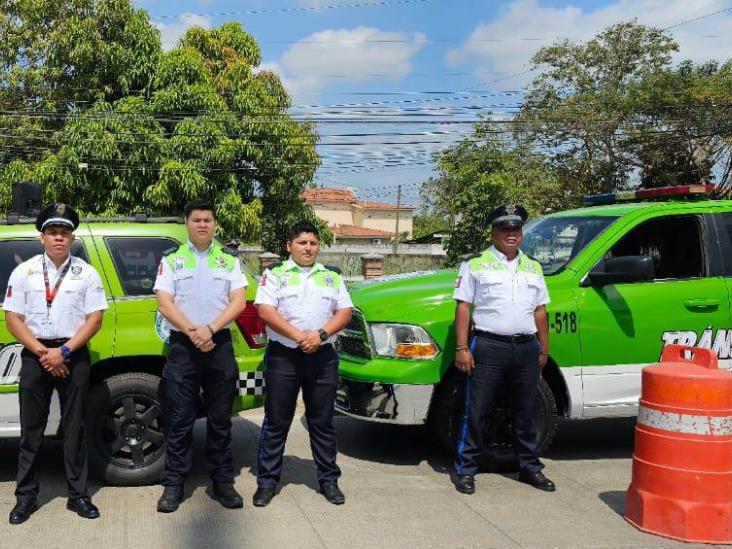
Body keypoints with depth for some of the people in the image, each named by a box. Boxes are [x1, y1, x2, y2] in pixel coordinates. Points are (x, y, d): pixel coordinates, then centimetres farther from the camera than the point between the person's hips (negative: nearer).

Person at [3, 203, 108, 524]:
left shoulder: (86, 273, 1)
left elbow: (94, 319, -3)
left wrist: (63, 351, -12)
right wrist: (42, 352, -11)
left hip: (73, 356, 0)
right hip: (34, 355, 1)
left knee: (74, 428, 6)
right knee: (31, 429, 6)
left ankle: (78, 494, 16)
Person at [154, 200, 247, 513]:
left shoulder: (229, 261, 10)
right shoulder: (171, 261, 7)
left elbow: (238, 302, 0)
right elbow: (164, 303, -2)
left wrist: (210, 329, -14)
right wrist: (192, 332, -15)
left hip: (220, 345, 1)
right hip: (182, 345, -1)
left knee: (220, 418, 7)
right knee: (179, 419, 1)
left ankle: (222, 481, 16)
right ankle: (173, 484, 8)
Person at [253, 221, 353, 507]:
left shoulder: (332, 278, 12)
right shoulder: (274, 275, 3)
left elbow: (344, 312, 5)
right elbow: (265, 311, -9)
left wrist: (321, 334, -13)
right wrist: (299, 336, -18)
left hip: (323, 357, 3)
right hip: (283, 356, -2)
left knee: (322, 422, 11)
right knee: (276, 422, 4)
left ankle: (328, 479, 21)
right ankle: (267, 480, 14)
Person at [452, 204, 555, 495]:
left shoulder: (533, 268, 16)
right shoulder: (475, 264, 2)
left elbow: (540, 312, 18)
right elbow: (463, 307, -3)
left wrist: (544, 350, 14)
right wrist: (462, 348, -10)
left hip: (527, 348, 4)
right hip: (488, 347, -4)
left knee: (525, 413, 14)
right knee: (475, 412, -1)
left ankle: (530, 467, 27)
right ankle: (465, 470, 9)